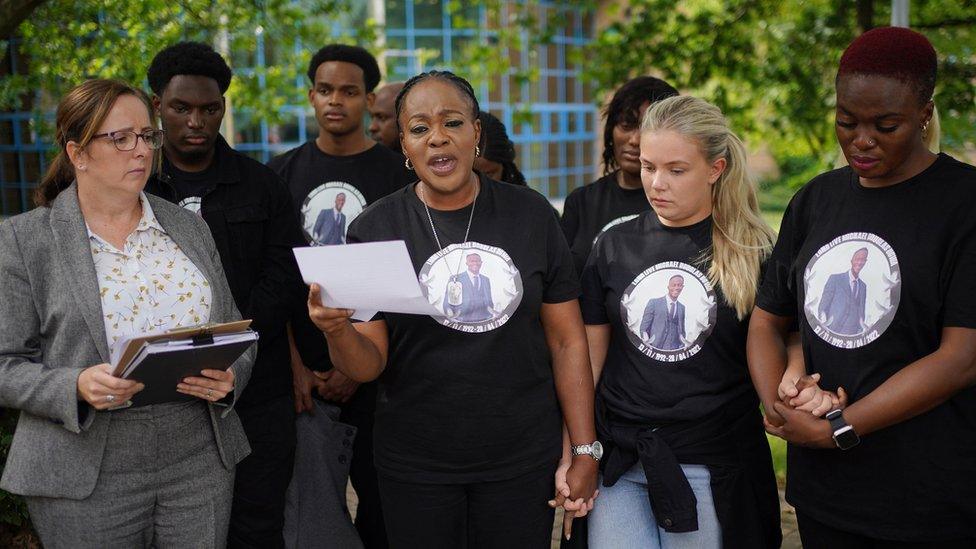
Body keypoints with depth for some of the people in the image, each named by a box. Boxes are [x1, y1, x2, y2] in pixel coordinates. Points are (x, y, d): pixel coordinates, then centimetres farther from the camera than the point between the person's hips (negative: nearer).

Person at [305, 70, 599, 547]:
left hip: (524, 463, 1)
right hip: (415, 467, 0)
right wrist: (337, 330, -27)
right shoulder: (375, 229, -4)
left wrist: (584, 451, -2)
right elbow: (369, 365, -5)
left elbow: (567, 340, 1)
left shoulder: (531, 215, -2)